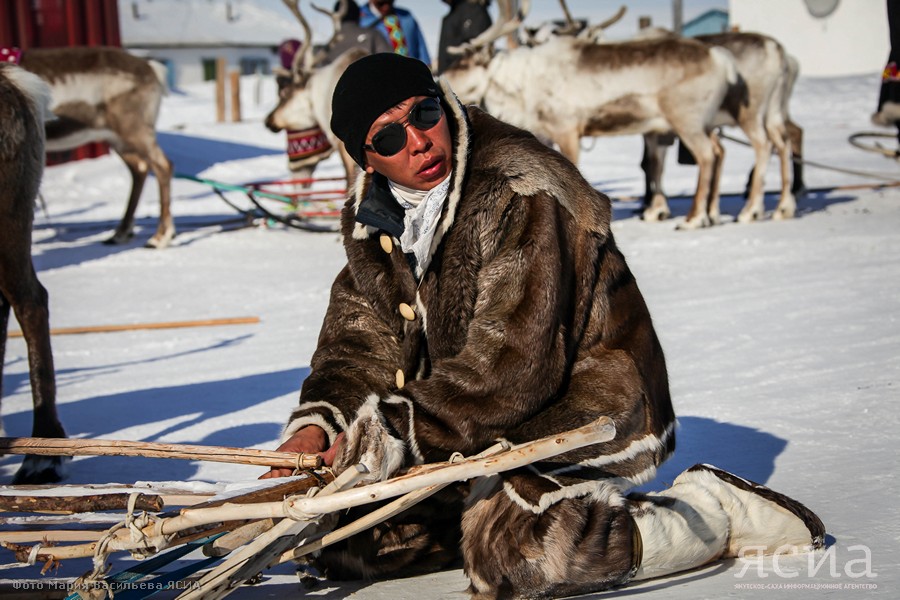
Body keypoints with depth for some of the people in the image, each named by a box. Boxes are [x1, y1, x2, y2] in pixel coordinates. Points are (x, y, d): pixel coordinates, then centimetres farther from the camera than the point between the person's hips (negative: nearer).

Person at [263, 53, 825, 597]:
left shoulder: (521, 193, -22)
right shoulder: (373, 222, 4)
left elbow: (510, 366, -27)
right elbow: (361, 344, 5)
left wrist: (384, 435, -28)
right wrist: (317, 425, -15)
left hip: (586, 412, -7)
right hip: (480, 429, 8)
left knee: (510, 550, -31)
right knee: (344, 541, -2)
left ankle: (713, 511, -10)